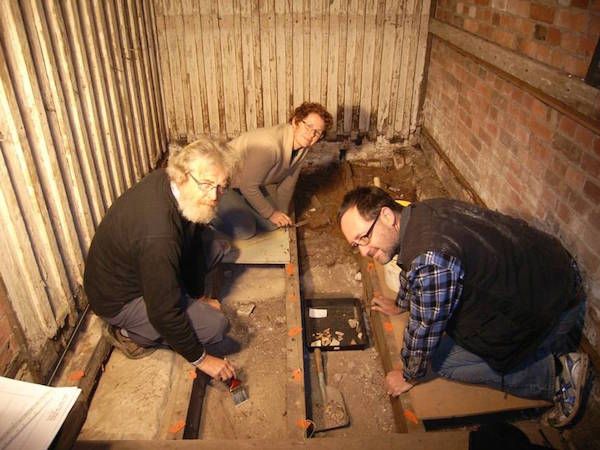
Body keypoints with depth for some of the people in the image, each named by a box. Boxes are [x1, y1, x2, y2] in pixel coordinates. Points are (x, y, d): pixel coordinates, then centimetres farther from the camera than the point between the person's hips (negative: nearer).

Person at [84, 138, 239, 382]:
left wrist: (199, 296, 8)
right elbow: (164, 315, -31)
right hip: (119, 299, -8)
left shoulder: (169, 180, -15)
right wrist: (200, 359, -16)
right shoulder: (158, 236, -41)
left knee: (214, 248, 4)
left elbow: (194, 237, 2)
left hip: (135, 265, 8)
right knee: (216, 325, -16)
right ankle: (133, 334, 3)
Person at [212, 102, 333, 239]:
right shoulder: (271, 145, -38)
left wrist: (282, 214, 10)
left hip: (251, 183, 8)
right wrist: (271, 213, -17)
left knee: (271, 224, 3)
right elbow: (248, 186, -29)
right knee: (245, 231, -20)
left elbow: (288, 181, 3)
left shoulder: (303, 145, -11)